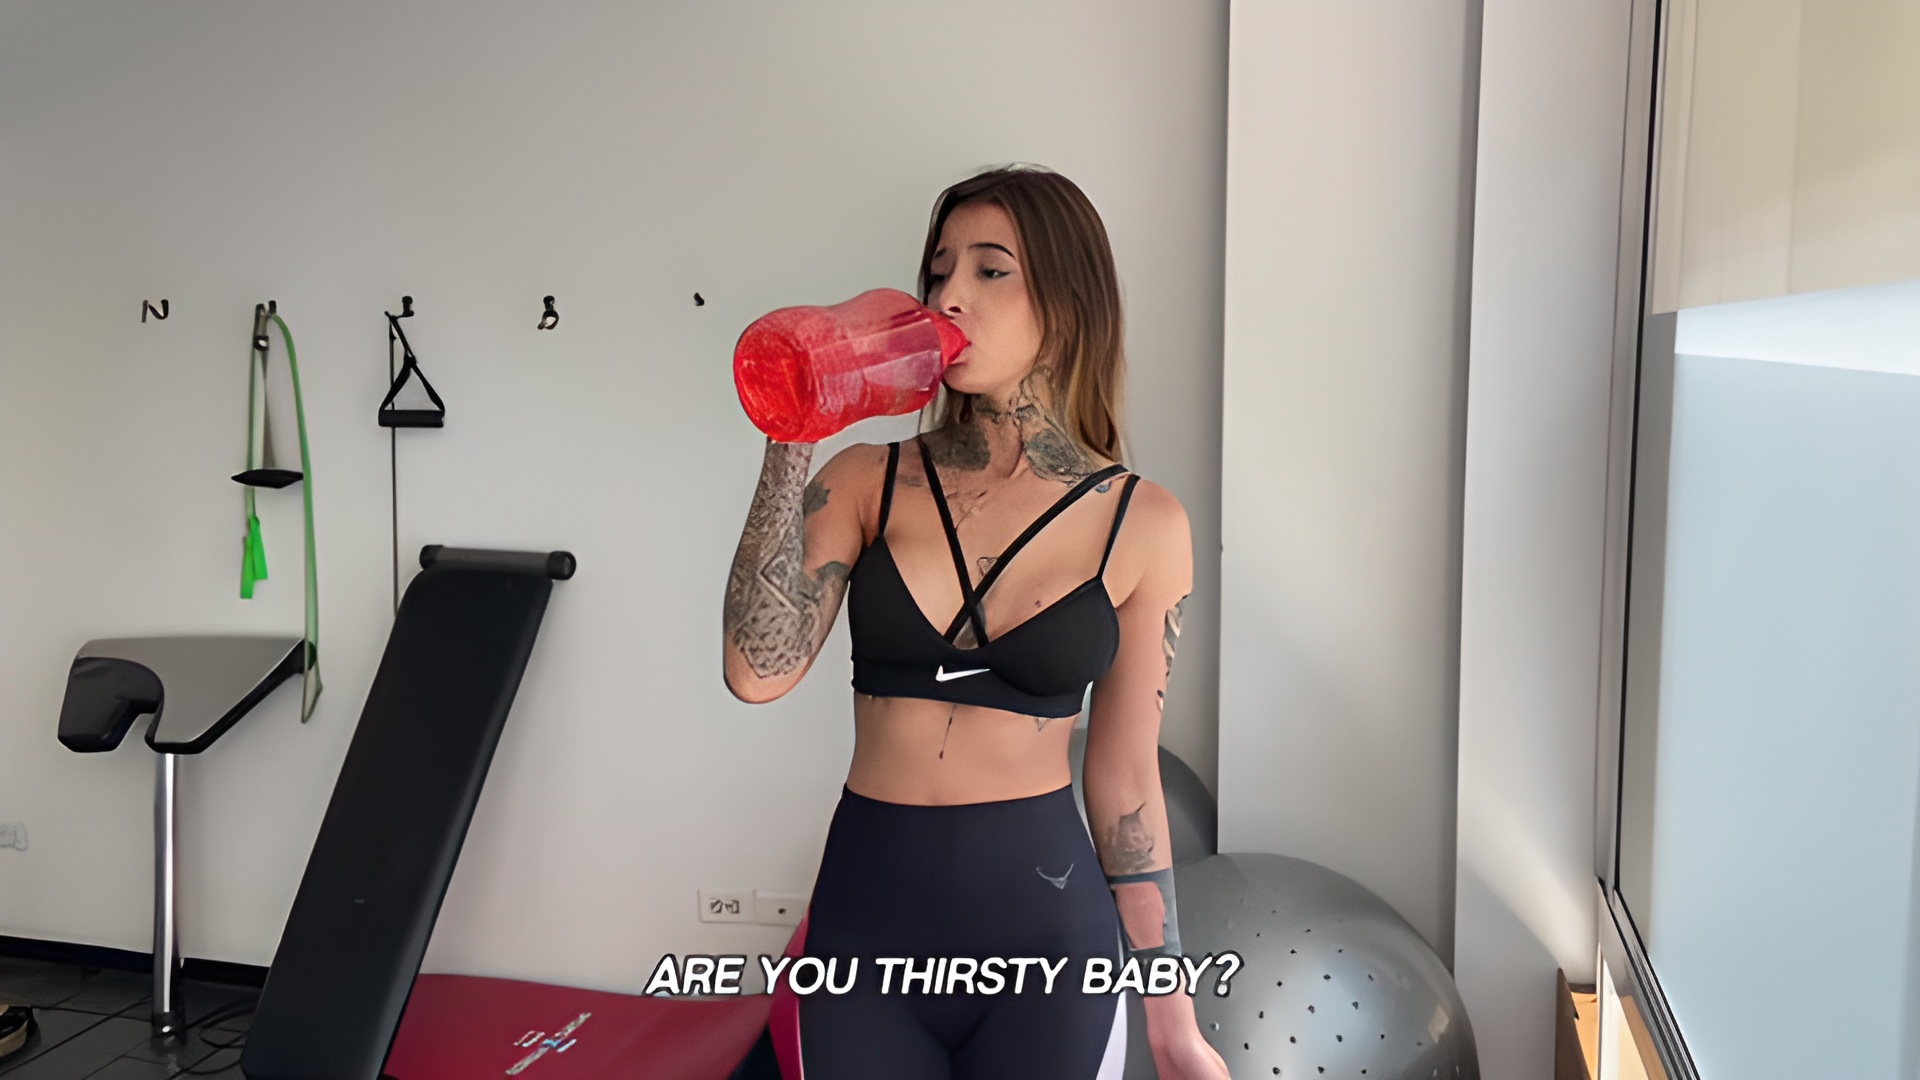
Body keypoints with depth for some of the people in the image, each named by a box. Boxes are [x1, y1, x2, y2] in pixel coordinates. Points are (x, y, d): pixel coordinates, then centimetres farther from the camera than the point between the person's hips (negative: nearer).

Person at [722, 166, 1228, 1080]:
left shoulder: (1142, 523, -3)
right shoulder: (867, 481, -1)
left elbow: (1125, 779, 2)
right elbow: (759, 672, -14)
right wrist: (789, 447, -16)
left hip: (1045, 927, -1)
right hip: (866, 912, 1)